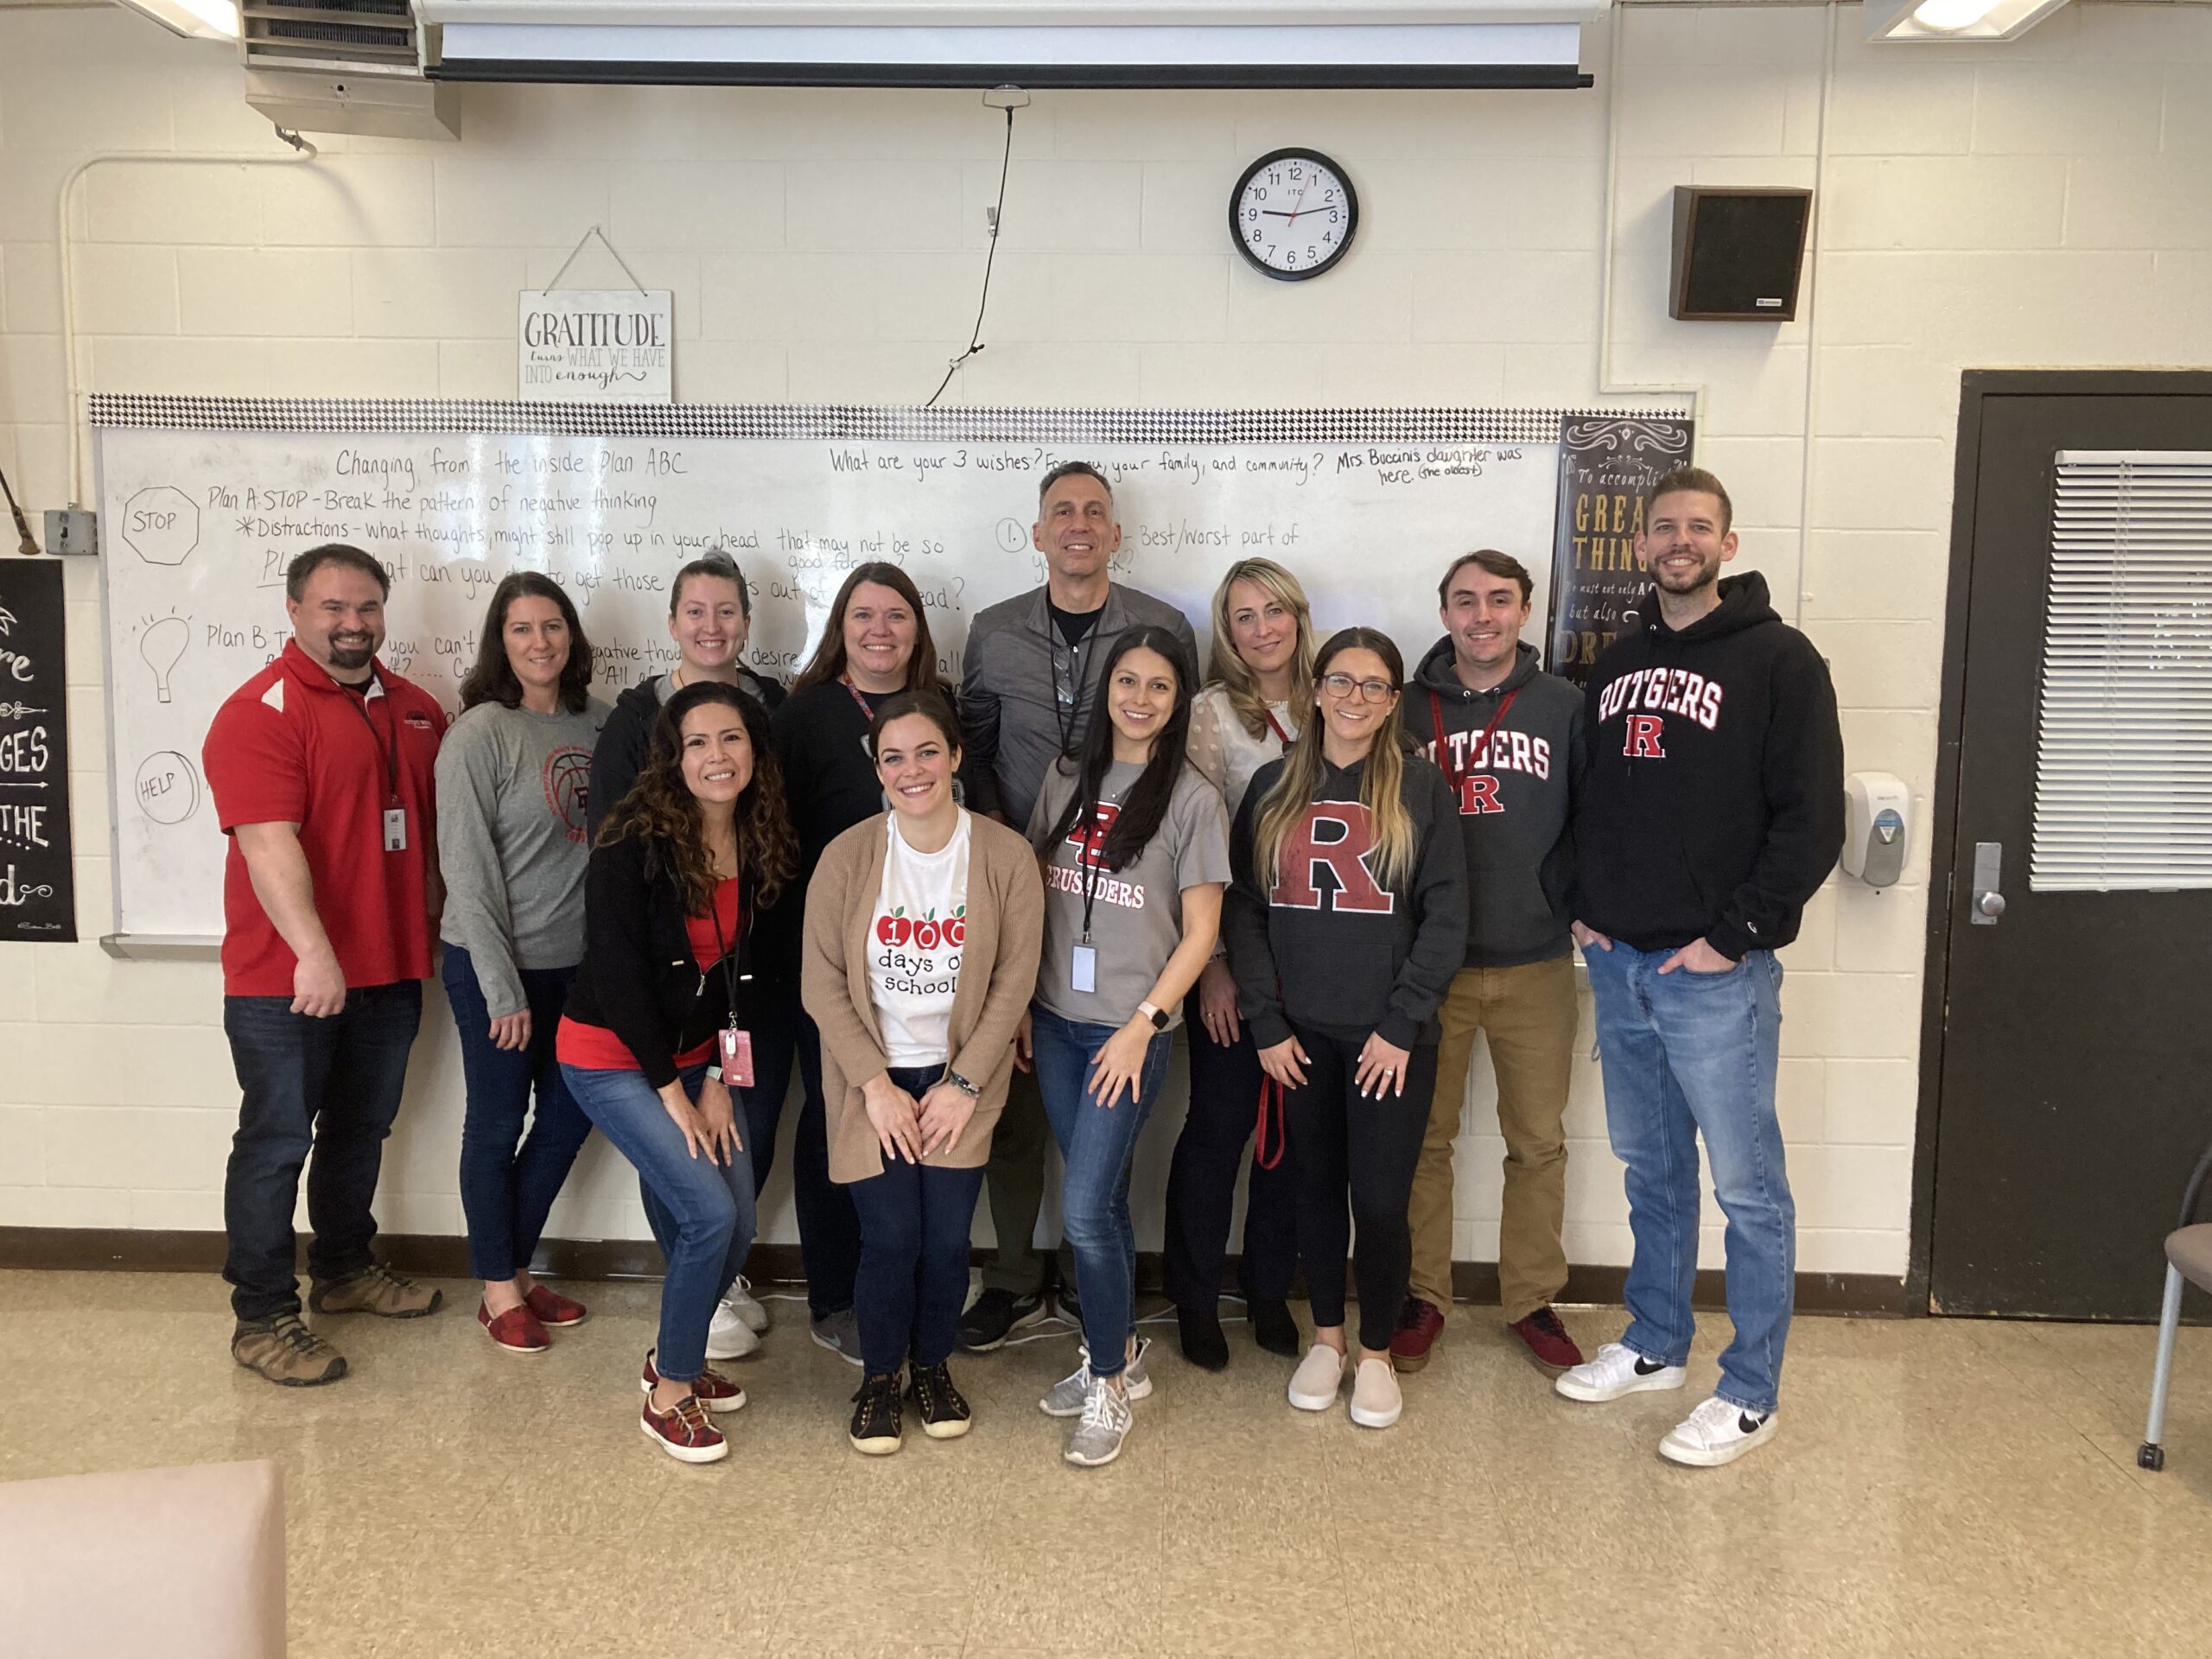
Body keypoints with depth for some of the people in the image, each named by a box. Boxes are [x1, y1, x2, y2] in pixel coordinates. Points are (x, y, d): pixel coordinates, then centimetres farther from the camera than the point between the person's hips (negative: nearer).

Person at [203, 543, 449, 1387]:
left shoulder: (416, 709, 9)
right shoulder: (261, 712, -14)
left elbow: (437, 822, 19)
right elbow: (269, 843, -24)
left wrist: (436, 920, 15)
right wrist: (314, 953, -33)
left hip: (390, 969, 7)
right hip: (288, 981, -7)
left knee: (361, 1129, 20)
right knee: (276, 1141, 2)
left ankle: (345, 1270, 37)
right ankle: (261, 1318, 13)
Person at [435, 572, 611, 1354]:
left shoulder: (597, 721, 3)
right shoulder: (480, 733, -13)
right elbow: (468, 870, -14)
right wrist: (503, 988, -15)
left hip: (579, 959, 6)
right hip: (495, 965, -6)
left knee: (570, 1115, 14)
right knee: (497, 1125, 7)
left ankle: (515, 1265, 33)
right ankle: (500, 1290, 24)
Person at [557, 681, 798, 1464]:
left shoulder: (760, 849, -3)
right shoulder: (634, 843, -20)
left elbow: (739, 972, 3)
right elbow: (617, 973, -18)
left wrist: (718, 1080, -3)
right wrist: (671, 1091, -14)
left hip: (692, 1055, 6)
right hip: (611, 1057, -6)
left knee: (734, 1226, 3)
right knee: (710, 1214, -15)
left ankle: (673, 1357, 31)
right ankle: (669, 1396, 4)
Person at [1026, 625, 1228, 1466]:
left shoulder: (1192, 797, -7)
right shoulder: (1066, 779, 7)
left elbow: (1200, 932, -7)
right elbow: (1035, 896, 12)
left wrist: (1140, 1026, -12)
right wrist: (1020, 1002, 5)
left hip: (1131, 1028, -4)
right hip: (1056, 1020, 5)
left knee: (1085, 1209, -8)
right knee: (1102, 1197, 15)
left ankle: (1109, 1384, 10)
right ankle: (1120, 1350, 31)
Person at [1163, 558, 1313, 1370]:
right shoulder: (1212, 712, -4)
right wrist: (1211, 964, -12)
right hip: (1233, 952, -4)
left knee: (1294, 1125, 11)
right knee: (1220, 1120, 3)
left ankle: (1271, 1293, 26)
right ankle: (1196, 1299, 19)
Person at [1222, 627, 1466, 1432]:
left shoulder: (1421, 789, -2)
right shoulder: (1275, 787, 5)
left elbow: (1445, 916, -5)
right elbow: (1244, 907, 4)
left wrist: (1403, 1024, -10)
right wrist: (1265, 1022, -2)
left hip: (1391, 1036, -2)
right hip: (1301, 1033, 2)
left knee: (1382, 1200, 0)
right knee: (1318, 1186, 13)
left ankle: (1376, 1352, 21)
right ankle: (1326, 1337, 31)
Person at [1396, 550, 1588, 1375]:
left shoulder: (1563, 707, 3)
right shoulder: (1409, 709, 3)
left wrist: (1582, 908, -5)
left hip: (1535, 965, 0)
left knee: (1538, 1142, 9)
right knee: (1424, 1138, 8)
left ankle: (1532, 1299, 25)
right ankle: (1423, 1297, 23)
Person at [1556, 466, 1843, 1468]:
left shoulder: (1777, 659, -5)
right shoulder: (1617, 663, 13)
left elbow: (1812, 819, -10)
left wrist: (1735, 933, -14)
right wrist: (1585, 905, 7)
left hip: (1717, 972, -6)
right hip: (1618, 965, 6)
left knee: (1746, 1184, 2)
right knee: (1651, 1171, 17)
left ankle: (1750, 1396, 12)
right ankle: (1655, 1345, 31)